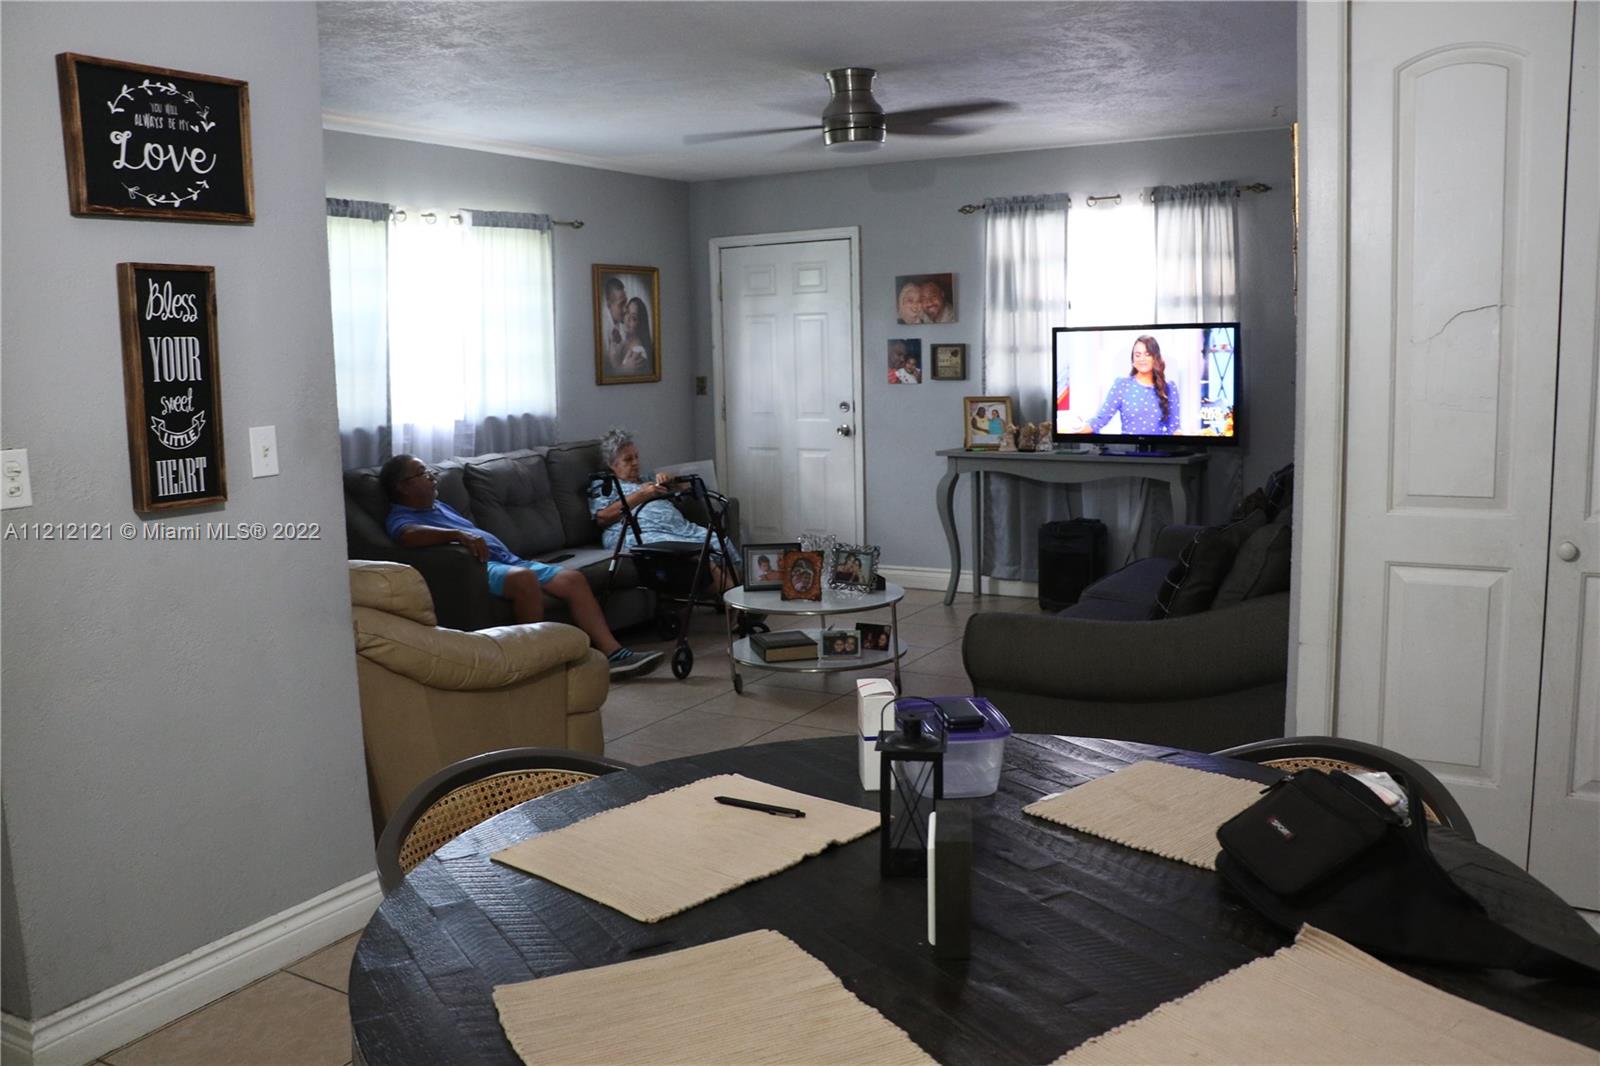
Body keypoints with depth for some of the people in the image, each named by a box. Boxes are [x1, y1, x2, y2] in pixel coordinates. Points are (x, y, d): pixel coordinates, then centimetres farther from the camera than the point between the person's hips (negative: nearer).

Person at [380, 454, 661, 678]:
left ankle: (612, 654, -13)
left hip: (508, 560, 9)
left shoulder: (438, 505, 28)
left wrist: (520, 559, 25)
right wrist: (458, 534, -42)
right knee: (524, 578, -38)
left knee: (574, 579, -6)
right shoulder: (400, 518, -2)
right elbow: (409, 536, -28)